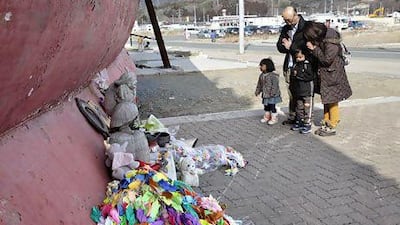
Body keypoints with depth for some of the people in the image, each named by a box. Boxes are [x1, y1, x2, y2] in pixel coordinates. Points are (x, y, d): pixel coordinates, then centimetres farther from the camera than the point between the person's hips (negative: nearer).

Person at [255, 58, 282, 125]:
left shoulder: (273, 75, -18)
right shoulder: (262, 75, 6)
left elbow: (275, 85, -20)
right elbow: (259, 84, 17)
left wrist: (273, 93, -24)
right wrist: (257, 91, 16)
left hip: (272, 96, -7)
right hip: (265, 95, 7)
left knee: (272, 107, 1)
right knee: (266, 107, 18)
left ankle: (274, 118, 14)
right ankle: (267, 117, 32)